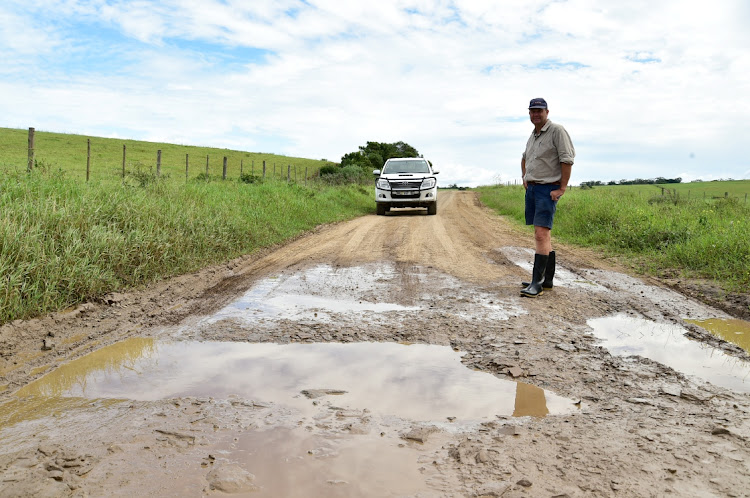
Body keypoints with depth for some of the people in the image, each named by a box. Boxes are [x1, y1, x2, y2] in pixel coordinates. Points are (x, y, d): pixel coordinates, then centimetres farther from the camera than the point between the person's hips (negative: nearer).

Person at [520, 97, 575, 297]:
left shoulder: (557, 131, -9)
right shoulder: (533, 135, 16)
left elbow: (567, 160, -15)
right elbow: (524, 158, 34)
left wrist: (562, 188, -17)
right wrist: (524, 179, 23)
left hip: (548, 190, -9)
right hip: (531, 189, 9)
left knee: (541, 234, -16)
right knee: (542, 234, 11)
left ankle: (537, 283, -17)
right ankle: (547, 279, 18)